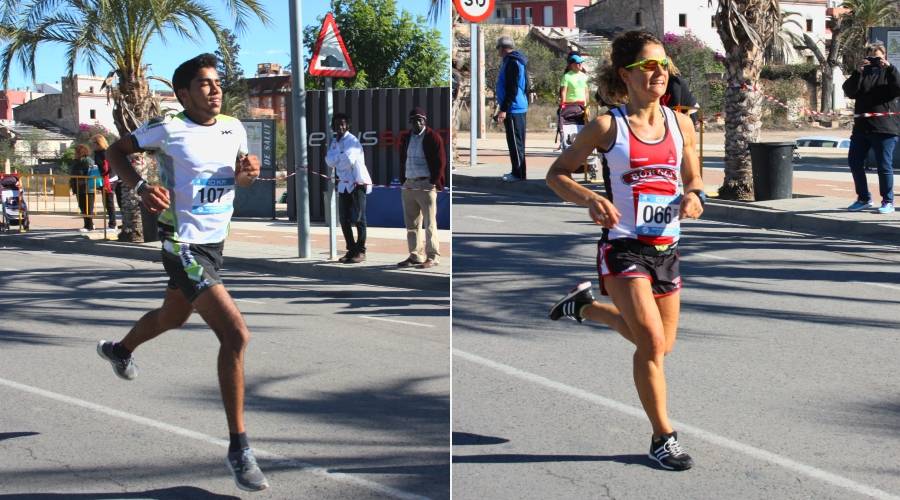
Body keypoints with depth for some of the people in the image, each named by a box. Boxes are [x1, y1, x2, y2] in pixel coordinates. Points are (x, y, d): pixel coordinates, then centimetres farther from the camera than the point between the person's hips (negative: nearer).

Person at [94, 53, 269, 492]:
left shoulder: (233, 128, 5)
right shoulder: (168, 129, -13)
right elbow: (115, 152, 0)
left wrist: (248, 171, -5)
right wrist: (141, 187, -17)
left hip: (214, 244, 8)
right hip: (184, 246, -8)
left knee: (173, 317, 32)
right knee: (235, 334, -19)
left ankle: (119, 350, 65)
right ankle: (238, 448, -13)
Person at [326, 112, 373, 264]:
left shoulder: (352, 141, -10)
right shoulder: (334, 142, 12)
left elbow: (349, 160, -23)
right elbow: (330, 161, 1)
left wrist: (337, 157, -7)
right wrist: (342, 155, -13)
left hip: (357, 183, -7)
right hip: (344, 184, 7)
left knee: (358, 219, -4)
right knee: (344, 220, 8)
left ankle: (361, 251, 2)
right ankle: (351, 250, 17)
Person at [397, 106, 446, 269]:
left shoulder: (433, 137, -4)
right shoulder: (405, 138, 13)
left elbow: (441, 162, -5)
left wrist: (435, 183, -9)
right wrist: (403, 180, 10)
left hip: (426, 185, -6)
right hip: (408, 185, 6)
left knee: (429, 223, -5)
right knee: (411, 224, 8)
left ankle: (432, 257, -2)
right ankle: (415, 256, 15)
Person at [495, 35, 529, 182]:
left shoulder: (512, 62, -15)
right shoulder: (513, 60, 16)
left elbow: (512, 89, -20)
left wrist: (504, 109, -21)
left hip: (513, 108, -10)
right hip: (518, 108, 10)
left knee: (515, 142, -6)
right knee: (515, 141, 13)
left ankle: (518, 174, -4)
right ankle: (517, 172, 19)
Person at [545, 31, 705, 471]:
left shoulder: (680, 124, 5)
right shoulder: (607, 126, -8)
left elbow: (693, 178, 18)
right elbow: (557, 174, -2)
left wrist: (693, 196, -6)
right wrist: (590, 199, -20)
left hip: (666, 248, 6)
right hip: (623, 248, -6)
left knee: (660, 344, 16)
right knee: (652, 342, -15)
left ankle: (586, 306, 39)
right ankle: (663, 437, 2)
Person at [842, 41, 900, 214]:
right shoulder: (862, 73, 13)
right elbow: (849, 91, -3)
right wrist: (858, 73, -15)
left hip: (885, 128, -4)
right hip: (862, 127, 4)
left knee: (884, 165, -4)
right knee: (854, 162, 6)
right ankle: (864, 198, 20)